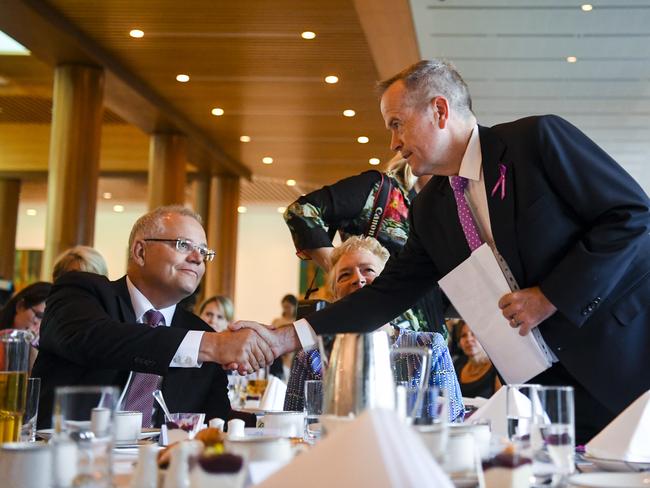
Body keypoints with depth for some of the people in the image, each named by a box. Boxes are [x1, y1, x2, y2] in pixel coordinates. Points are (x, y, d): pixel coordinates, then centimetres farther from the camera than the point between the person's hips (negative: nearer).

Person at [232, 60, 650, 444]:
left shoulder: (537, 139, -11)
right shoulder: (430, 210, 7)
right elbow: (389, 293, 8)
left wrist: (549, 296, -17)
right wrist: (285, 338, 1)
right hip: (550, 380, 5)